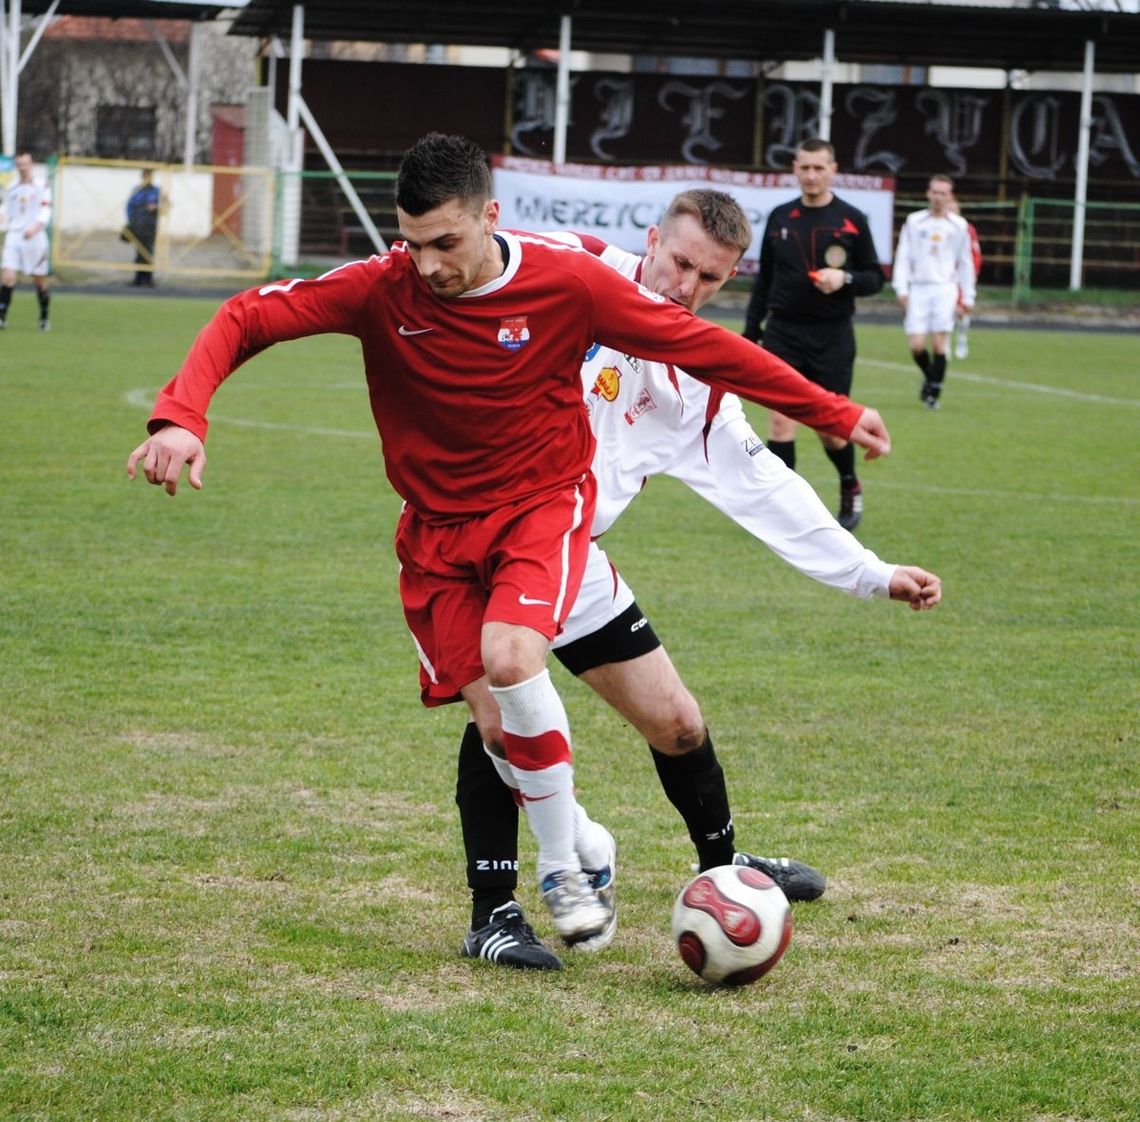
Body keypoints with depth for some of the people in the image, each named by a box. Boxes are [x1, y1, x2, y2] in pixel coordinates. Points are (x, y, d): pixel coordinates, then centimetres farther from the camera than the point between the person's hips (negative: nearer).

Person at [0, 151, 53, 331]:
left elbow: (45, 213, -12)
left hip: (35, 237, -3)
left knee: (39, 281, 5)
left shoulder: (42, 187, -2)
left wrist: (34, 228, -28)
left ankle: (45, 318, 20)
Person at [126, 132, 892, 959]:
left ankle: (562, 869, -10)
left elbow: (696, 343, -8)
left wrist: (834, 414, -2)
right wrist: (181, 418, -33)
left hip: (544, 503, -2)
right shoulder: (382, 289, -16)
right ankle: (579, 847, 22)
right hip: (439, 525, 2)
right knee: (497, 725, -7)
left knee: (510, 657, -28)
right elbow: (247, 319, -15)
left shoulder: (567, 282, -17)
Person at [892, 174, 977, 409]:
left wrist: (968, 296, 10)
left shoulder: (959, 226, 8)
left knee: (939, 343, -8)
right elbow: (903, 256, 6)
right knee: (916, 344, -6)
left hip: (945, 289, 0)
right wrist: (901, 288, -3)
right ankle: (929, 377, 23)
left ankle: (934, 393, 2)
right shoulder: (914, 222, 6)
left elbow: (965, 263, 13)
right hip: (918, 288, 0)